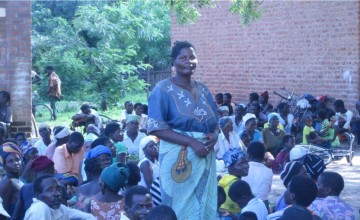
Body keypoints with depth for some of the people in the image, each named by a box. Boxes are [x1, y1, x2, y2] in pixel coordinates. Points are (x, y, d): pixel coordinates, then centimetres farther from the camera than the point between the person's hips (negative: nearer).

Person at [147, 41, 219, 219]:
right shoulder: (163, 89, -5)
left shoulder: (203, 90, 12)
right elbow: (157, 128, -13)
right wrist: (191, 142, -20)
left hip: (205, 158, 6)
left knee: (205, 206, 7)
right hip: (178, 159, -5)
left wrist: (214, 136, -6)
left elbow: (214, 123, 18)